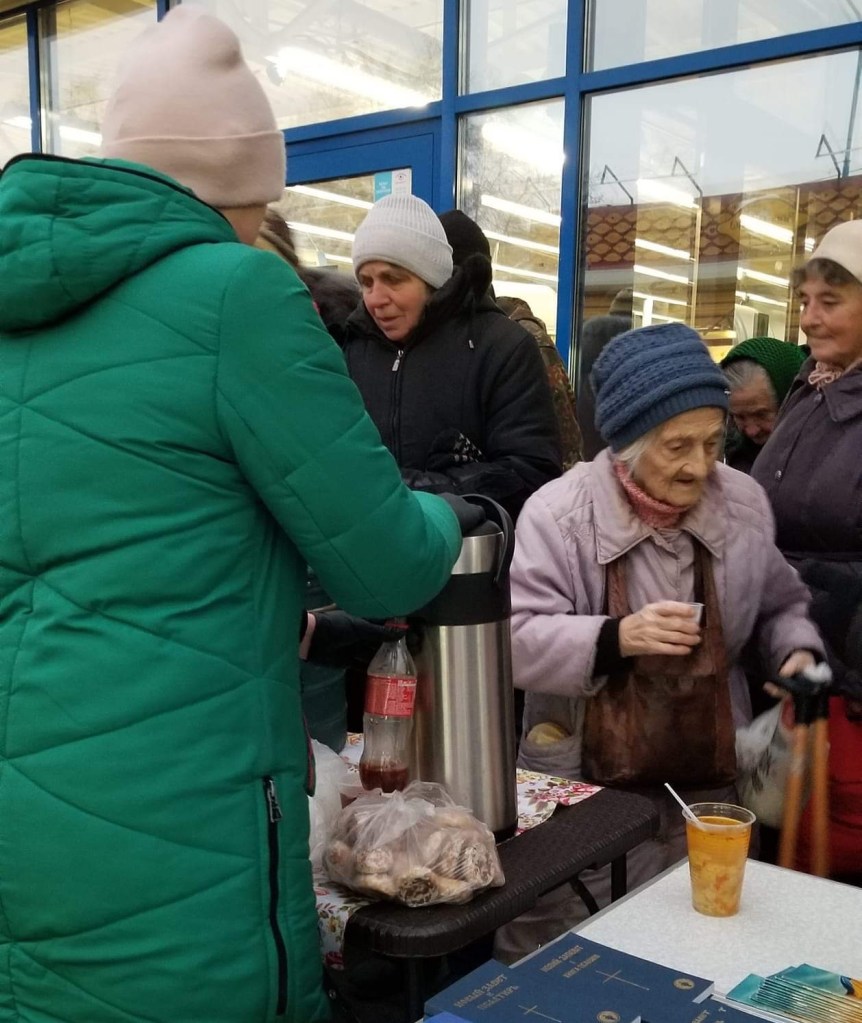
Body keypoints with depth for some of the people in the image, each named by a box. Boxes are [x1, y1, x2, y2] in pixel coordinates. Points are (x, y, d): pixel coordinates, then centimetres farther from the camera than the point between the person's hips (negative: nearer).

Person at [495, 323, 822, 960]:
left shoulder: (744, 503, 1)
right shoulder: (559, 511, -13)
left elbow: (780, 603, 17)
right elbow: (516, 639, -18)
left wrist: (798, 650, -5)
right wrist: (615, 638, -33)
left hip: (709, 785, 4)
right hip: (584, 789, -3)